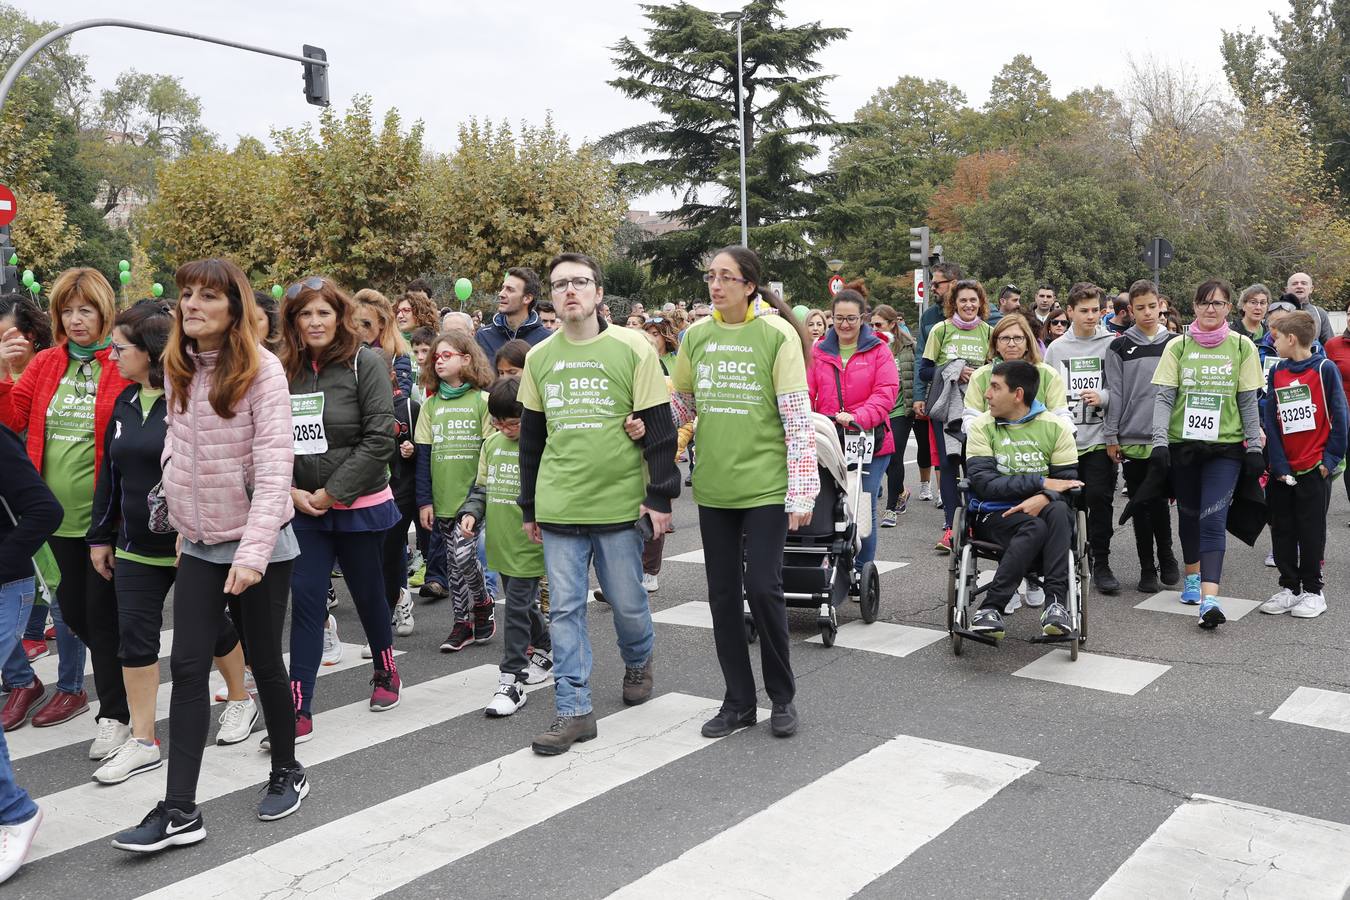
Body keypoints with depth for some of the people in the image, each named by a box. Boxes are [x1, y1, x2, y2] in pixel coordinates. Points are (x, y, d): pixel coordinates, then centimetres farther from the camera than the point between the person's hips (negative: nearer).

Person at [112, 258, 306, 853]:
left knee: (264, 661, 7)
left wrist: (254, 552, -26)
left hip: (258, 543, -5)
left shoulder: (261, 369, -14)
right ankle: (179, 811, 6)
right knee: (187, 668, 1)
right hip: (199, 543, 5)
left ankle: (287, 773, 29)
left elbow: (274, 465, -20)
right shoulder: (177, 368, 5)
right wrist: (181, 516, 10)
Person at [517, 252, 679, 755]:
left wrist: (660, 496, -8)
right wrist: (529, 506, 14)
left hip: (620, 502, -2)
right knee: (564, 609, 2)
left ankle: (638, 662, 41)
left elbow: (659, 427, -4)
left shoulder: (632, 349, -4)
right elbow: (530, 436, 14)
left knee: (627, 601, 10)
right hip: (558, 506, 3)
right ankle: (573, 711, 10)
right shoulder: (539, 357, 7)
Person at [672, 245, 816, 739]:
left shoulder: (777, 334, -7)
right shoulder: (697, 336, 6)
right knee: (723, 595, 9)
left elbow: (798, 417, -9)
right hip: (714, 487, 5)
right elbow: (677, 406, 16)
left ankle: (783, 696, 17)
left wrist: (802, 491, -13)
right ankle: (738, 701, 24)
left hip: (765, 485, -4)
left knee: (762, 588, -5)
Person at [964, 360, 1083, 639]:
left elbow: (1069, 481, 0)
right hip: (994, 514, -2)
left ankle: (1055, 603, -35)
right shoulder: (983, 426, 1)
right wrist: (1041, 483, -16)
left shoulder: (1055, 426, 5)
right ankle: (990, 608, -32)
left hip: (1039, 511, 2)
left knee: (1059, 511, -33)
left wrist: (1044, 498, -23)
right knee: (1035, 528, -33)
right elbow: (982, 483, -11)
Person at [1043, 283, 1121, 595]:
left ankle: (1101, 564, 3)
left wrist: (1103, 397, -17)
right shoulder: (1056, 348, 9)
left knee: (1099, 498, -8)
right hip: (1065, 439, 3)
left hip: (1100, 438, -3)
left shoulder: (1112, 344, 0)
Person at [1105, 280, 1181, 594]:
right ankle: (1148, 568, 15)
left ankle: (1166, 559, 20)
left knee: (1160, 502, -1)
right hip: (1132, 438, 0)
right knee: (1140, 505, 5)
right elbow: (1114, 393, 1)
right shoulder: (1119, 348, 3)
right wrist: (1111, 437, -3)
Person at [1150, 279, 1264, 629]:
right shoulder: (1177, 346, 2)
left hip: (1226, 446, -1)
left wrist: (1254, 447, 0)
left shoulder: (1242, 347, 2)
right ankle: (1192, 576, 36)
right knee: (1189, 514, 14)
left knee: (1213, 520, -12)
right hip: (1183, 443, 2)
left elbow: (1248, 401, 4)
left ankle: (1210, 598, -20)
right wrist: (1159, 441, -12)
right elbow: (1164, 397, -2)